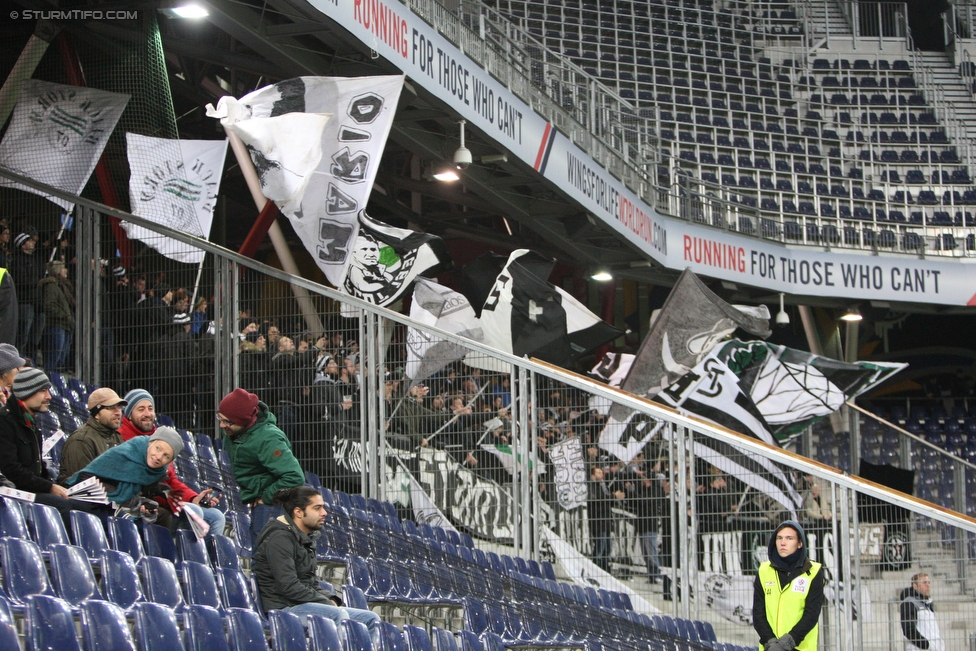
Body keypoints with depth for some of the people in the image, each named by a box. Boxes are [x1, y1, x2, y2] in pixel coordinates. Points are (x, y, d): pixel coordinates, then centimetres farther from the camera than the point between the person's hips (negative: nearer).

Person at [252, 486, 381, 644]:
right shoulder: (280, 538, -13)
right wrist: (327, 602, -17)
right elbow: (289, 587, -21)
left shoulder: (305, 538, 17)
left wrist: (331, 599, 0)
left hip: (305, 604, 10)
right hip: (284, 608, -10)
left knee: (371, 619, 0)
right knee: (339, 614, -34)